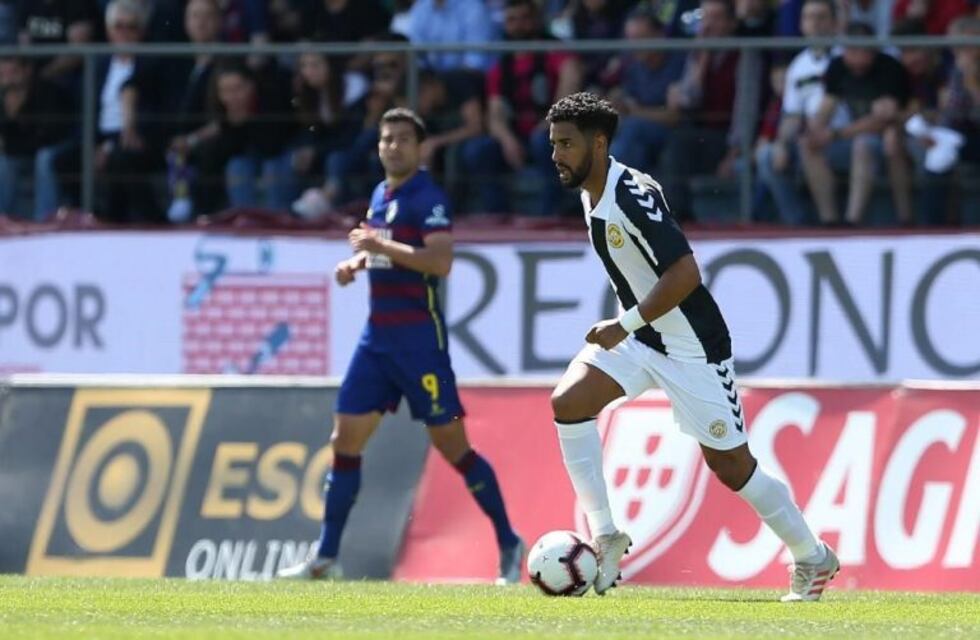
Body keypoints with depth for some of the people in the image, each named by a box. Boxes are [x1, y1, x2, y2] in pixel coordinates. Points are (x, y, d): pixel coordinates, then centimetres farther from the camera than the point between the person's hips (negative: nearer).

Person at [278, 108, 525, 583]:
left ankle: (509, 546, 6)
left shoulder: (428, 197, -11)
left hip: (418, 337, -8)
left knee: (451, 444, -6)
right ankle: (326, 558, 9)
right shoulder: (380, 195, 14)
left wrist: (381, 245, -23)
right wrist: (356, 262, 11)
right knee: (346, 440, 5)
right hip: (377, 336, 8)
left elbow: (440, 261, -24)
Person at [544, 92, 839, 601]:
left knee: (731, 466, 0)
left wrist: (625, 325, -26)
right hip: (637, 337, 8)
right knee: (567, 402, -14)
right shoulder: (591, 193, 4)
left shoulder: (632, 197, -24)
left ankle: (812, 558, 18)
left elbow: (685, 274, -29)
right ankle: (604, 537, -9)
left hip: (691, 345, -8)